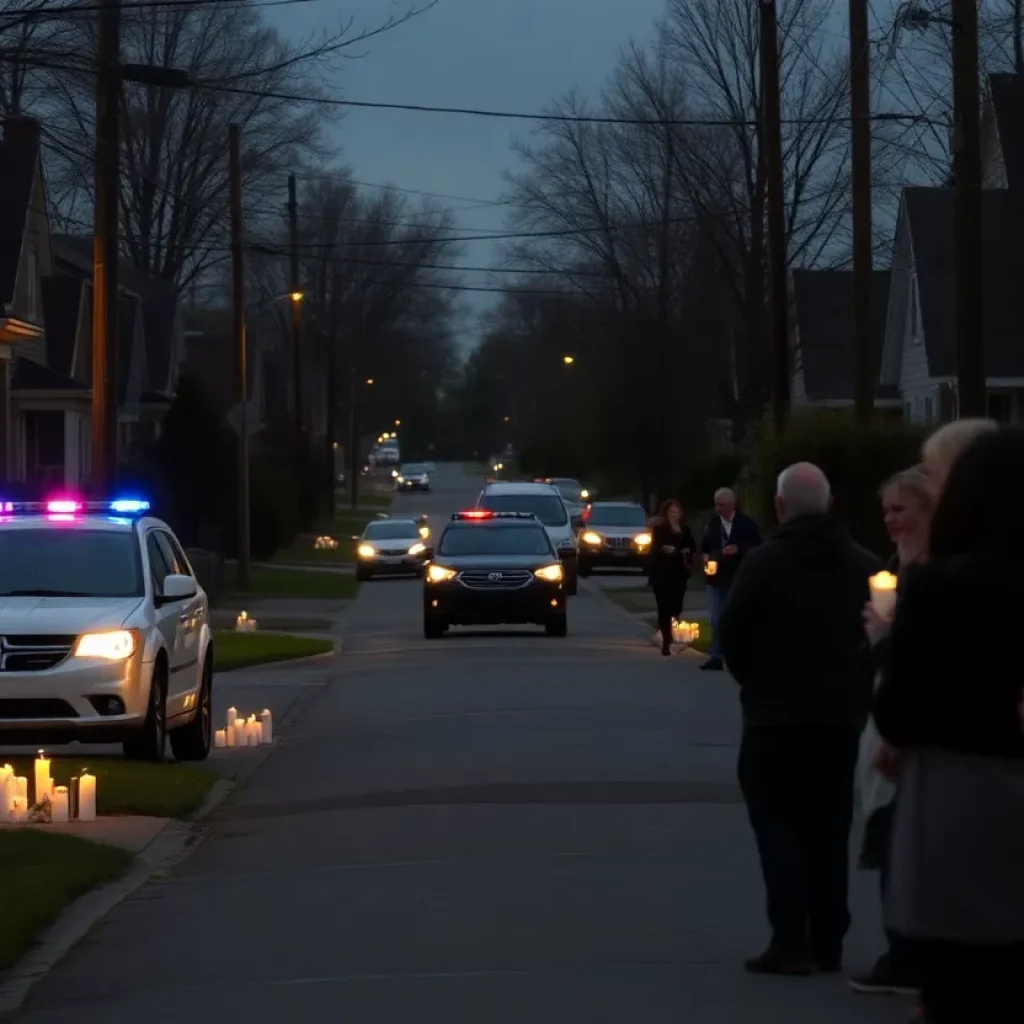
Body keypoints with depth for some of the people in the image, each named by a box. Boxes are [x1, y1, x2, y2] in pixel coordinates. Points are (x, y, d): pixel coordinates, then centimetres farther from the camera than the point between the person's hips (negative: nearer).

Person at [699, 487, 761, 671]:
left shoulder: (746, 523, -5)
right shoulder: (712, 523, 5)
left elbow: (757, 547, -6)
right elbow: (705, 546, 15)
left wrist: (738, 549, -20)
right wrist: (705, 556, -6)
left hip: (739, 579, -3)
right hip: (717, 578, 3)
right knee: (717, 619, 2)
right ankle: (715, 657, 4)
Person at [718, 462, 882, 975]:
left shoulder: (764, 563, -12)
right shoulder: (865, 566, 1)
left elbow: (733, 635, -8)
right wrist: (855, 689, 14)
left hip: (776, 716, -4)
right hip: (842, 716, 4)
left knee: (779, 824, 1)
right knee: (828, 830, 12)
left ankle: (791, 941, -8)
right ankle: (828, 942, 13)